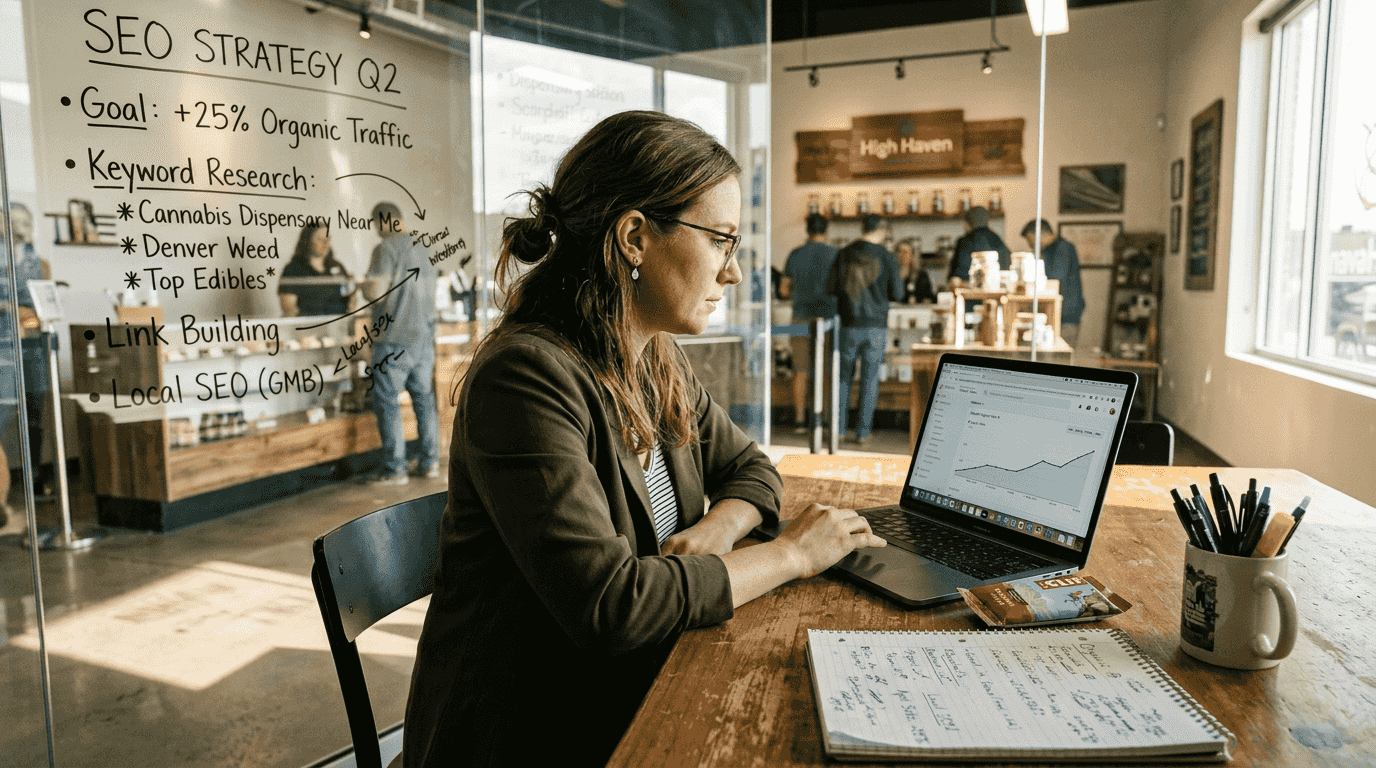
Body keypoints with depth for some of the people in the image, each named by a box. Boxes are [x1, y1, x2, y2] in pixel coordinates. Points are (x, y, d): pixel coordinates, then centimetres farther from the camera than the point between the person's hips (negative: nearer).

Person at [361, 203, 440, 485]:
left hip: (394, 339, -7)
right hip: (424, 335, 7)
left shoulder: (387, 249, -11)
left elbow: (375, 292, -18)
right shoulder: (423, 249, 12)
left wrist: (364, 284, 3)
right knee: (424, 398, 13)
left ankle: (395, 469, 1)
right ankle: (430, 461, 17)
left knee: (387, 401, 0)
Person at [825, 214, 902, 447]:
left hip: (849, 325, 1)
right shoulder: (886, 257, -4)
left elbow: (831, 287, 0)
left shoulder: (844, 254, -1)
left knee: (843, 376, 13)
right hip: (876, 325, -1)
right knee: (870, 378, 4)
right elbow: (897, 294, -1)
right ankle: (862, 432, 6)